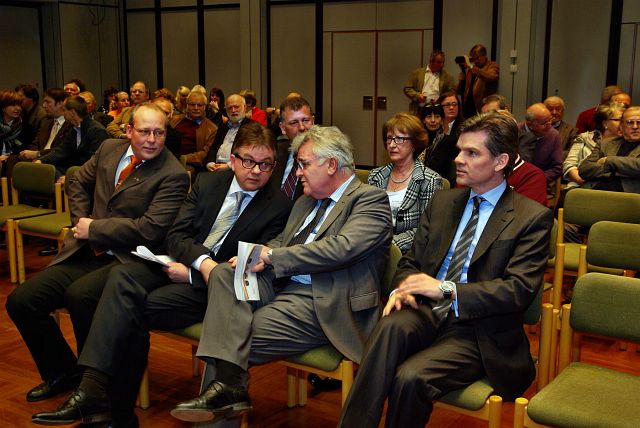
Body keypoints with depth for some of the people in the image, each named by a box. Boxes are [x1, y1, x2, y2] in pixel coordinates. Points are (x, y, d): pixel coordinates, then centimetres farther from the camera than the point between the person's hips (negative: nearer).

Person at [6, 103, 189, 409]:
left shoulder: (173, 175, -12)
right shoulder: (109, 149, 8)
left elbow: (150, 229, -20)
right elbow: (79, 183, 24)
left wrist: (93, 228, -11)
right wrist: (82, 221, 6)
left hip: (127, 260, -7)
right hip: (86, 253, 7)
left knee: (79, 295, -34)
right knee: (19, 301, -4)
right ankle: (61, 372, 19)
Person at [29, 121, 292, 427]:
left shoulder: (278, 206, 0)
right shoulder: (206, 183, 12)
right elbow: (176, 235, 5)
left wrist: (191, 274, -12)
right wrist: (203, 260, -18)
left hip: (211, 286, -4)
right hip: (176, 263, 5)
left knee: (132, 309, -25)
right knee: (122, 277, -26)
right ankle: (91, 389, -28)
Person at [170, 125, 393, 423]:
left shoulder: (370, 199, -3)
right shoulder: (306, 202, 24)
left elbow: (342, 247, -18)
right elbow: (281, 243, 21)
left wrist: (272, 256, -14)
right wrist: (257, 256, -5)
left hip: (324, 306, -7)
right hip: (281, 286, 8)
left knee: (238, 336, -20)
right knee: (224, 273, -18)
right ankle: (226, 384, -26)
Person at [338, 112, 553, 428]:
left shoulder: (533, 218, -2)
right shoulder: (442, 203, 15)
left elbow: (519, 290, -12)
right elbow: (410, 261, 17)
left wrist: (446, 289, -20)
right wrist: (403, 289, -8)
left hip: (477, 332, -4)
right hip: (426, 313, 4)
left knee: (411, 377, -30)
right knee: (392, 325, -32)